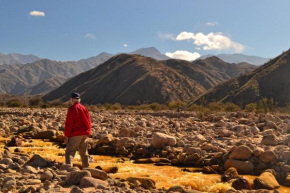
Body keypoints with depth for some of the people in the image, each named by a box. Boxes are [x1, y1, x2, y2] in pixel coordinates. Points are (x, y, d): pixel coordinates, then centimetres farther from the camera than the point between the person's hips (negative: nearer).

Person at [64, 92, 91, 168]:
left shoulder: (72, 109, -10)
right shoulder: (84, 108, 12)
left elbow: (69, 124, -13)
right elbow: (88, 123, 14)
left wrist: (66, 136, -9)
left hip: (75, 135, -7)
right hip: (84, 134, 7)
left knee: (69, 152, -7)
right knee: (84, 153, 16)